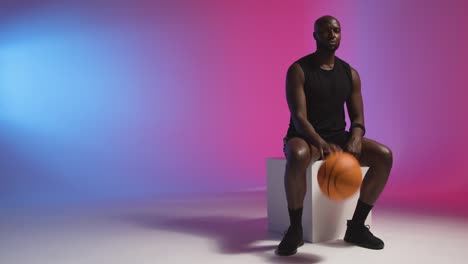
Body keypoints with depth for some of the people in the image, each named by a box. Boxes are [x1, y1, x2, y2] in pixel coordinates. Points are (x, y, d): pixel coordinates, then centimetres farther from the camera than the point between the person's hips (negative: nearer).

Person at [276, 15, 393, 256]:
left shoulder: (350, 74, 7)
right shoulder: (298, 70, -8)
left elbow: (357, 118, 4)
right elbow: (298, 117, -18)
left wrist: (355, 139, -20)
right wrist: (321, 144, -36)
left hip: (339, 137, 5)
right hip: (305, 136, -5)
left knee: (384, 155, -20)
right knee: (298, 155, -42)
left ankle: (356, 226, -8)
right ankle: (295, 229, -22)